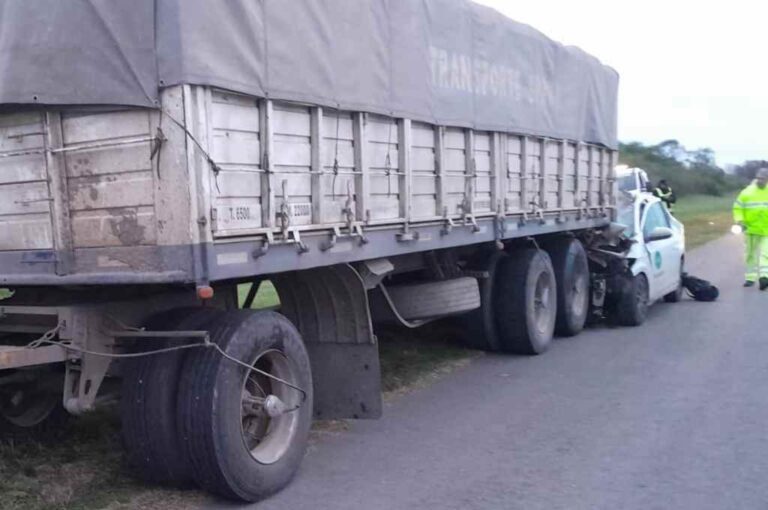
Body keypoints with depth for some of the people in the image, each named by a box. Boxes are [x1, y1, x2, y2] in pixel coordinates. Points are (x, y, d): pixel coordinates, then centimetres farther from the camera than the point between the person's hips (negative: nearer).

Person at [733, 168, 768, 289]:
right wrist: (739, 221, -12)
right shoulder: (747, 192, 0)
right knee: (751, 254, 10)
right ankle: (751, 277, 18)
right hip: (751, 228, 2)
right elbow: (738, 208, 2)